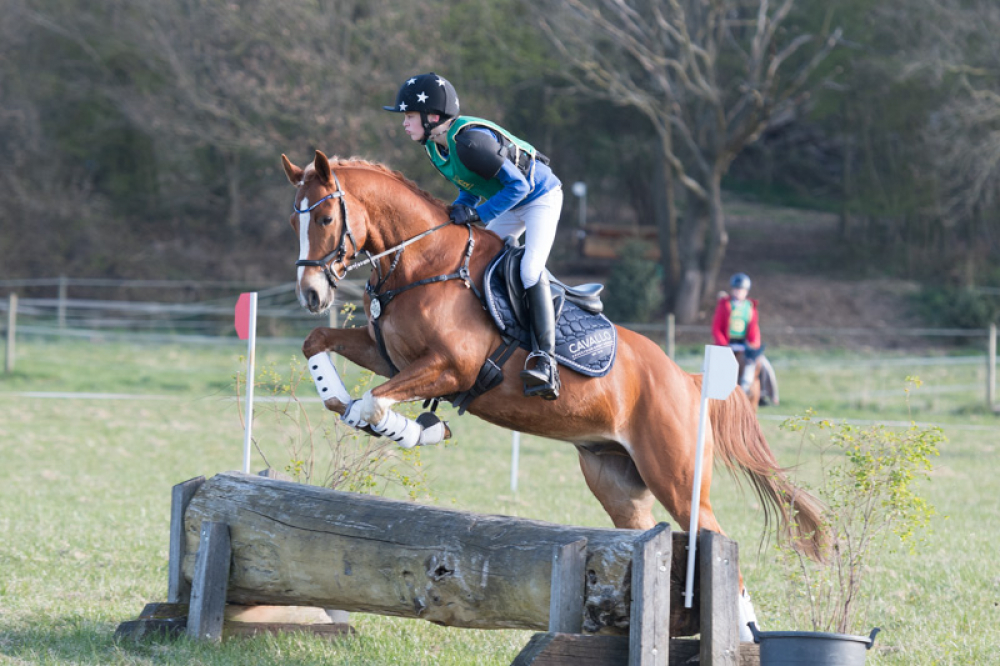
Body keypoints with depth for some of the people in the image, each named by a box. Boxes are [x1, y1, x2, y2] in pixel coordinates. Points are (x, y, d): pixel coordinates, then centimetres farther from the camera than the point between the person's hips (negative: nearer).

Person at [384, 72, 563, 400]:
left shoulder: (469, 142, -34)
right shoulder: (435, 146, -5)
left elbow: (517, 185, -30)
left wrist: (478, 213, -31)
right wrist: (461, 208, -8)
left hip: (541, 198, -10)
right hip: (509, 206, 10)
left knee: (530, 270, -23)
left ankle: (545, 359, -26)